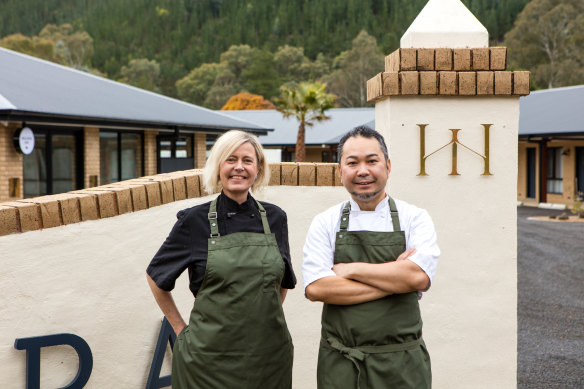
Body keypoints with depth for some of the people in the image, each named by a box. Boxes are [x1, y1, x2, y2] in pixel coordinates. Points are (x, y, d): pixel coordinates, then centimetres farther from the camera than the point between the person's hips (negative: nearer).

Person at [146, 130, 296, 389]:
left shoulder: (275, 218, 4)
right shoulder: (195, 221, -4)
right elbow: (155, 275, 6)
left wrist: (268, 317, 11)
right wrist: (180, 328, 5)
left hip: (269, 355, 3)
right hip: (209, 356, -2)